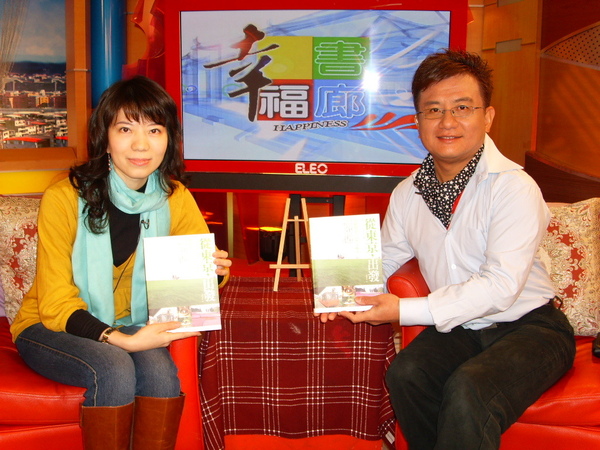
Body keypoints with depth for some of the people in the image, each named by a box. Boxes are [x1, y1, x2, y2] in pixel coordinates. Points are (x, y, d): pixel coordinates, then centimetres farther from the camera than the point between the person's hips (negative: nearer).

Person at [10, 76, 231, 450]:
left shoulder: (175, 198, -7)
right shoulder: (63, 198, -19)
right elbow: (56, 304, -17)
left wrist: (215, 271, -27)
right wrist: (120, 340, -33)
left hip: (131, 327, 3)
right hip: (50, 328, -3)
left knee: (160, 369, -28)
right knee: (114, 369, -31)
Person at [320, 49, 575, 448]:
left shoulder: (514, 188, -18)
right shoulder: (408, 193, 2)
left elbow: (500, 287, -24)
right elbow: (383, 258, 13)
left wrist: (405, 311, -26)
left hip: (528, 326, -5)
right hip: (459, 327, 5)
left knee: (468, 390, -31)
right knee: (405, 372, -21)